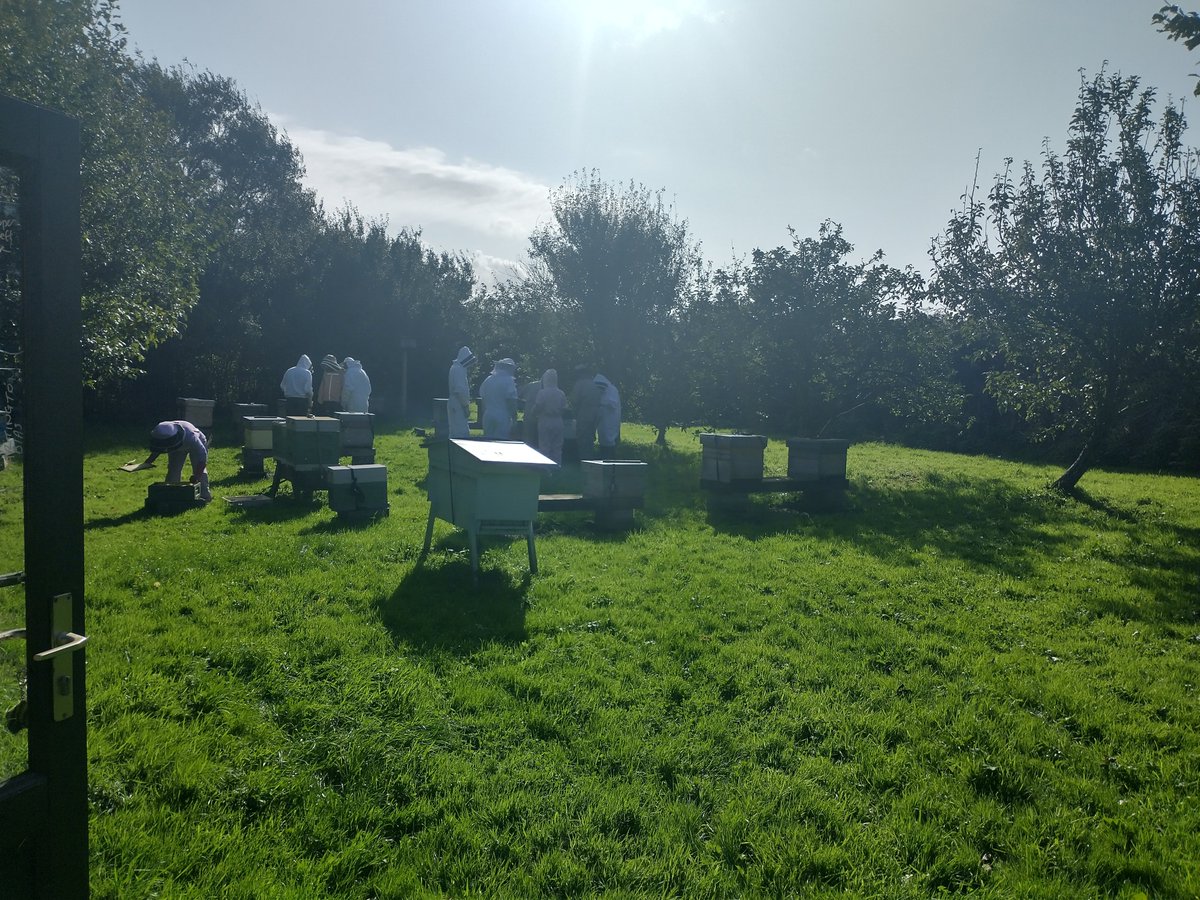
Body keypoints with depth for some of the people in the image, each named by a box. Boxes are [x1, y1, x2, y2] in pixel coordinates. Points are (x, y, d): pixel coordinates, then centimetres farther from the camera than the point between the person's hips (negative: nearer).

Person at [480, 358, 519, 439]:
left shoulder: (488, 380, 9)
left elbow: (482, 398, 12)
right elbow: (511, 400, -12)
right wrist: (514, 416, -3)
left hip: (488, 416, 6)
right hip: (503, 417, -5)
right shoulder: (509, 380, -9)